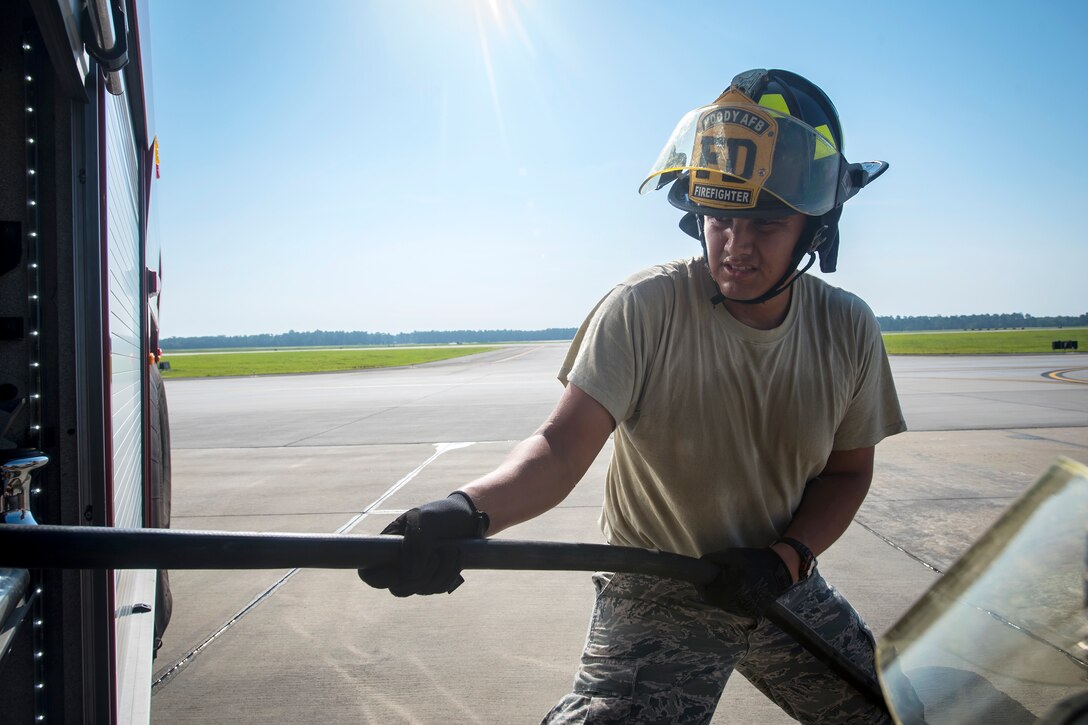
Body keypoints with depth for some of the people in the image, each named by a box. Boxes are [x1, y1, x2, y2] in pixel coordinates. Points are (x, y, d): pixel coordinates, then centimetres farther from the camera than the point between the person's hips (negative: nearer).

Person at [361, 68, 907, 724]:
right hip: (655, 597, -4)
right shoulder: (644, 309, -19)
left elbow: (847, 471, 4)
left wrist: (786, 558, -13)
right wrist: (467, 512, -44)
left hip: (783, 589, 4)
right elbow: (565, 446, -26)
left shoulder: (849, 330, -7)